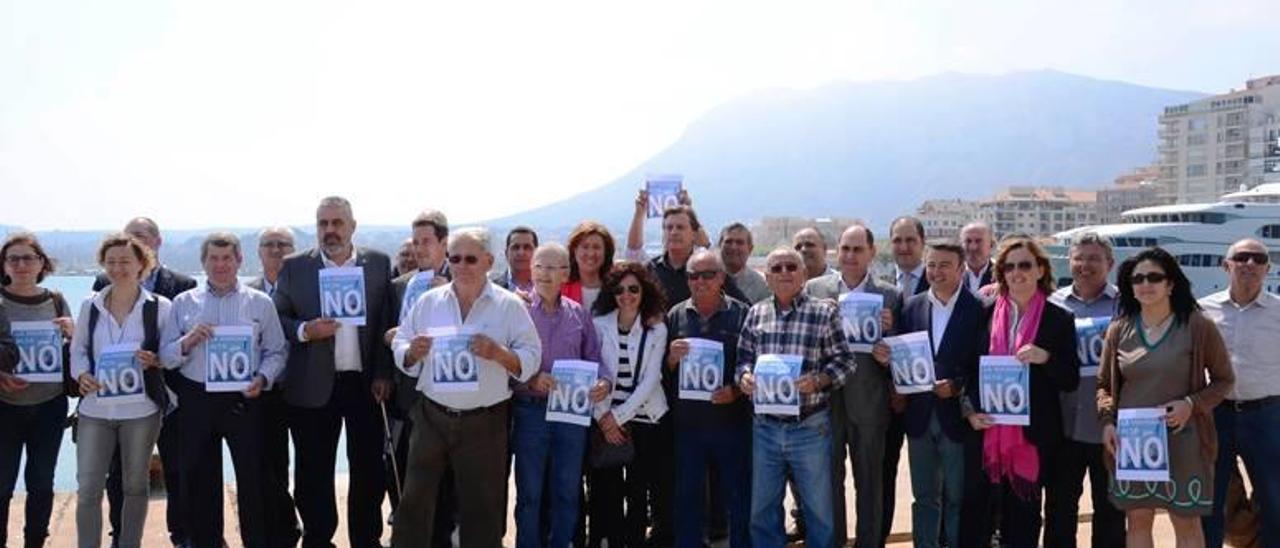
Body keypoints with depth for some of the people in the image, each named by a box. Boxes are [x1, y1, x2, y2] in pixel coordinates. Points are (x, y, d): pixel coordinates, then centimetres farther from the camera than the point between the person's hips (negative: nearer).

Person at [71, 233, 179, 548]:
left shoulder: (160, 307, -2)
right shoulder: (90, 306, 5)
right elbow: (78, 349, 9)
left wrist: (154, 360, -20)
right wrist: (82, 375, -11)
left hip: (141, 409, -1)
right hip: (95, 408, 1)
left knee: (135, 486, 12)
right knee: (88, 489, -2)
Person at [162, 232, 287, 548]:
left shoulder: (260, 303, 3)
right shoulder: (184, 303, 6)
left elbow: (276, 352, 2)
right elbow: (165, 357, 3)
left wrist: (262, 378, -15)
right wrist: (188, 341, -15)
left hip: (244, 400, -1)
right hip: (196, 400, 2)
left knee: (253, 477, 1)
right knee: (199, 480, 12)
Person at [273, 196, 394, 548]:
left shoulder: (378, 264, 4)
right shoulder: (294, 267, 4)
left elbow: (388, 322, 3)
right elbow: (277, 319, 5)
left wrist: (384, 374, -4)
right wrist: (305, 331, -15)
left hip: (366, 383, 0)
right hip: (313, 386, 0)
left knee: (369, 470, 6)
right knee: (314, 473, 6)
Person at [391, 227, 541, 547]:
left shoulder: (510, 306, -2)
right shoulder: (428, 301, 5)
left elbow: (531, 358, -5)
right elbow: (399, 350, 7)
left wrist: (498, 353, -22)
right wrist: (413, 352, -15)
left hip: (484, 423, -2)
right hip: (431, 417, 2)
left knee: (482, 509, 8)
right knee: (414, 502, 7)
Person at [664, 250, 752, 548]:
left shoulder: (741, 314, 0)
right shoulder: (676, 315, 7)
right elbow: (663, 371, 9)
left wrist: (736, 391, -16)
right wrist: (672, 358, -11)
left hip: (732, 420, -2)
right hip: (687, 422, 2)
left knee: (739, 497, 6)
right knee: (687, 498, 10)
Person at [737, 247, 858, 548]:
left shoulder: (824, 312, -4)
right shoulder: (756, 313, 7)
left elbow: (844, 360, -5)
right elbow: (744, 357, 12)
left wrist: (818, 380, -21)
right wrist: (745, 376, -9)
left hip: (810, 427, -3)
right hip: (765, 426, 3)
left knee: (819, 509, 10)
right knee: (763, 509, 12)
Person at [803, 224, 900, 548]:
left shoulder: (889, 295, 1)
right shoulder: (814, 289, 3)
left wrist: (888, 329, -19)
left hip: (868, 403, -1)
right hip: (825, 399, 1)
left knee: (869, 482, 10)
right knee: (828, 479, 12)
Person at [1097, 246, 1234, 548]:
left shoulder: (1198, 327, -5)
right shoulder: (1119, 329, 4)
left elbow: (1224, 379, 2)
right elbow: (1104, 383, 13)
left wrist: (1192, 404, -14)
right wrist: (1107, 421, -3)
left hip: (1181, 440, -3)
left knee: (1187, 522, 7)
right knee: (1137, 520, 10)